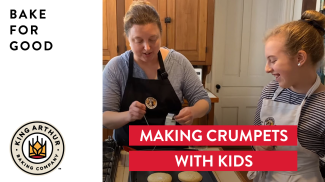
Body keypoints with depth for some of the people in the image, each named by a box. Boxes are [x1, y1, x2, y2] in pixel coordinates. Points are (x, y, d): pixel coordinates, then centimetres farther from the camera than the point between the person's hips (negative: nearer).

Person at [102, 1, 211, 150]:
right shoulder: (115, 67, -8)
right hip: (129, 152, -1)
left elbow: (203, 100, 2)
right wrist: (128, 115, -28)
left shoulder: (179, 62, -5)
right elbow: (105, 118, -8)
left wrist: (193, 112, -21)